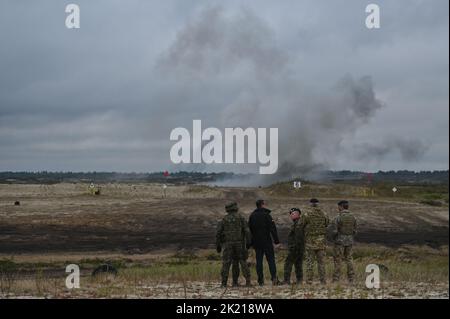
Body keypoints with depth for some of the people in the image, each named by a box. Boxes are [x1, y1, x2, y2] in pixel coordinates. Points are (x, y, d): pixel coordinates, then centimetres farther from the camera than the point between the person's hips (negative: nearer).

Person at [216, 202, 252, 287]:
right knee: (243, 262, 6)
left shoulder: (224, 219, 9)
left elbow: (218, 233, 5)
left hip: (228, 244, 1)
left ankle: (224, 282, -6)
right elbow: (246, 230, -3)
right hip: (239, 243, -1)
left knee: (226, 263, 1)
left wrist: (218, 245, 10)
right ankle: (247, 281, -1)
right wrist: (248, 242, 0)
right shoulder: (240, 218, 5)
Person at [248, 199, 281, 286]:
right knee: (271, 259, 0)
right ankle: (274, 278, -8)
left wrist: (251, 242, 20)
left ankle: (260, 280, 2)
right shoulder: (266, 215, -8)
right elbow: (273, 229, -12)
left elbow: (249, 229, 14)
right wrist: (276, 241, -11)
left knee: (259, 261, 6)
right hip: (267, 241, -4)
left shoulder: (252, 216, 9)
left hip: (256, 242, 4)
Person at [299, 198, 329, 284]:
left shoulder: (306, 215, -11)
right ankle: (323, 280, 7)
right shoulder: (324, 215, 2)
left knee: (309, 261, 2)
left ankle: (309, 280, 0)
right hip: (321, 241, 3)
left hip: (310, 241, -3)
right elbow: (327, 225, 12)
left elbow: (300, 225, -6)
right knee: (321, 261, 8)